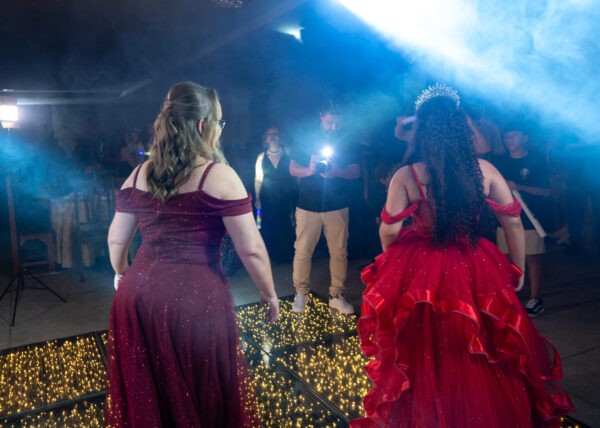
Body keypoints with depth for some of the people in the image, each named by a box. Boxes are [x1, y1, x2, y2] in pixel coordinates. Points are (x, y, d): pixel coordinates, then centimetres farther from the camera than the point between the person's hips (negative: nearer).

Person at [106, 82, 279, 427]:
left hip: (138, 293, 6)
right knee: (203, 394, 16)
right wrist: (270, 294, 1)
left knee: (146, 392, 25)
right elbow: (251, 250, -13)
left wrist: (122, 275, 30)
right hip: (197, 297, -5)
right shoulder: (220, 176, -11)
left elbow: (116, 240, 11)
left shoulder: (138, 175, 5)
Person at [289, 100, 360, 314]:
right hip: (308, 206, -1)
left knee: (339, 252, 4)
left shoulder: (348, 145, 7)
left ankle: (336, 296, 15)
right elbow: (292, 169, 2)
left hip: (337, 207, 1)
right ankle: (300, 294, 15)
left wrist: (338, 172, -19)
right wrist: (309, 170, -19)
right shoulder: (307, 142, 5)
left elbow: (356, 171, 1)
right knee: (302, 251, 1)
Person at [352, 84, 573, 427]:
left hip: (418, 274, -1)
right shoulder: (485, 170, -7)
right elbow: (513, 223, -3)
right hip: (475, 273, 2)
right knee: (477, 361, 23)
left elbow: (389, 231, -10)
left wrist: (392, 266, 10)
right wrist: (519, 271, 9)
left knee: (426, 359, 20)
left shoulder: (406, 176, -13)